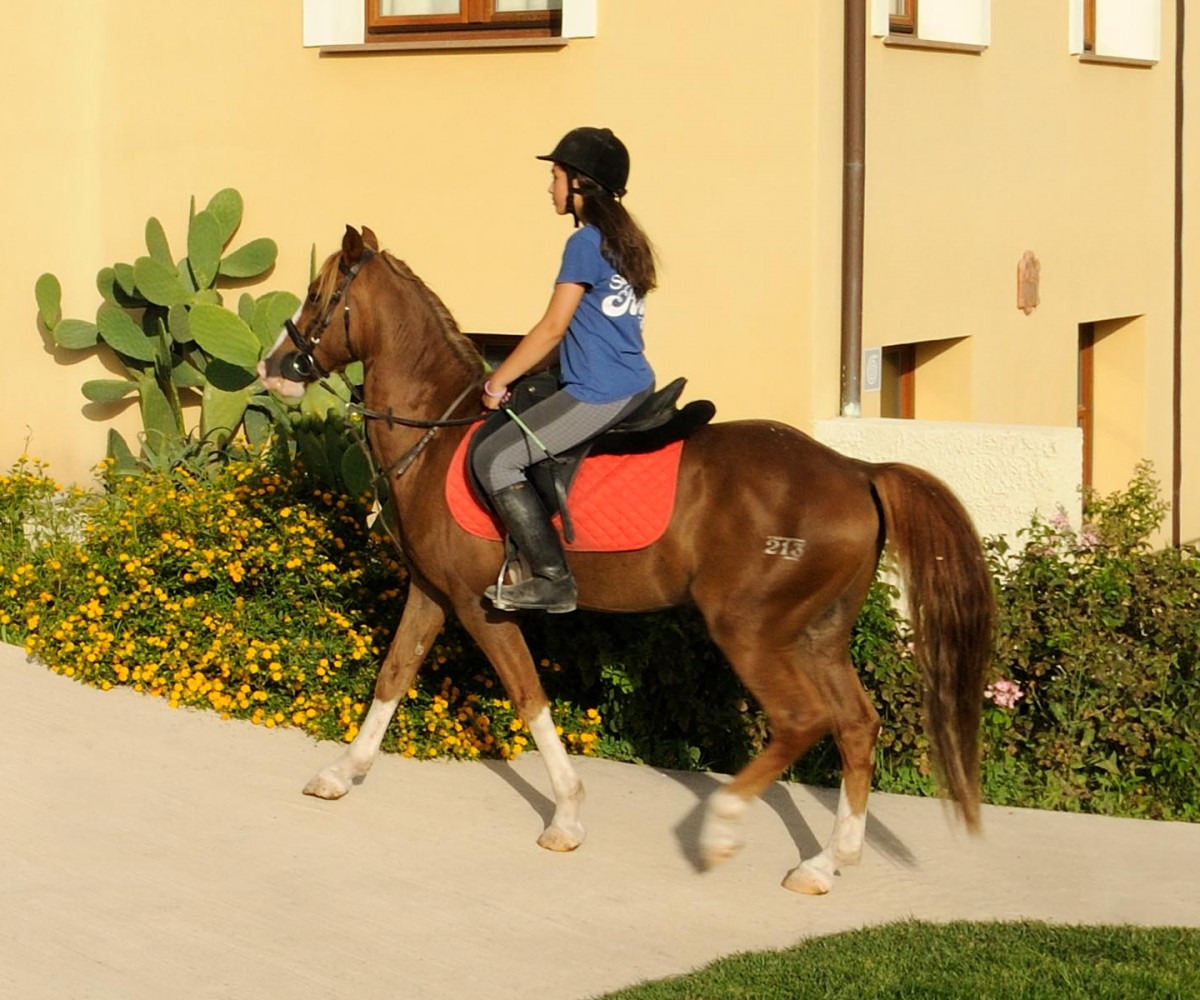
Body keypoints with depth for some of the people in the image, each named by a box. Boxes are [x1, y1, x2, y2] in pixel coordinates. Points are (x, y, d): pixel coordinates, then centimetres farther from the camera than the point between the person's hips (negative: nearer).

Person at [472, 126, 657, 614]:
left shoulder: (585, 243, -13)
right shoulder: (626, 240, 14)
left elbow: (553, 329, -14)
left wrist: (498, 382, -3)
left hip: (598, 395, -11)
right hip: (636, 386, 11)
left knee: (493, 458, -11)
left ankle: (552, 580, -15)